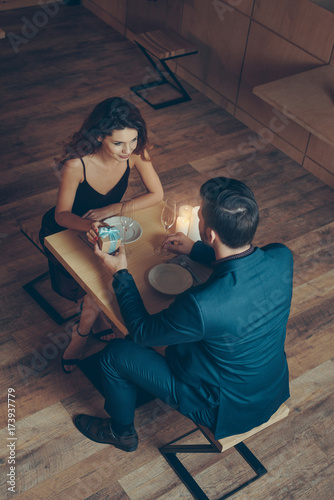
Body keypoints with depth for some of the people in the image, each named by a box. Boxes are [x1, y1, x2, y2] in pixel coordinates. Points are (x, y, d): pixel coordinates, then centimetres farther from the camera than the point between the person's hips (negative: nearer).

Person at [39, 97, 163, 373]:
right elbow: (62, 215, -26)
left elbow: (156, 194, -14)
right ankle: (102, 318, 12)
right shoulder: (77, 164, -35)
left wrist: (112, 210, -26)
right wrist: (88, 225, -48)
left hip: (103, 225, 4)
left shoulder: (135, 152, -24)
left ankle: (80, 335, 7)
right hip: (66, 228, -3)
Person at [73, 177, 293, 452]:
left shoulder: (202, 305, -40)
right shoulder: (282, 257, -21)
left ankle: (121, 432, 33)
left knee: (115, 355, 4)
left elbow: (141, 332, -19)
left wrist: (121, 273, -8)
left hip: (226, 409, -6)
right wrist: (195, 249, 11)